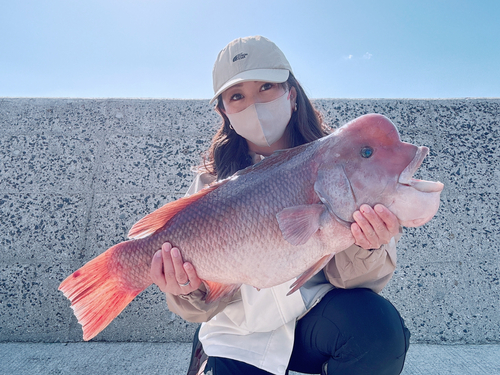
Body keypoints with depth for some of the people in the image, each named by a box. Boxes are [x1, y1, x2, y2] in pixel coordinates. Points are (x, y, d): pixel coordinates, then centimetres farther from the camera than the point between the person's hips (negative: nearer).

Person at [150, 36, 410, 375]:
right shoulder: (213, 182, -6)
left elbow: (344, 275, -11)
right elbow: (212, 294, -8)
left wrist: (365, 248, -33)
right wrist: (191, 292, -30)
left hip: (316, 315, 0)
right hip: (240, 337, 1)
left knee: (377, 324, -28)